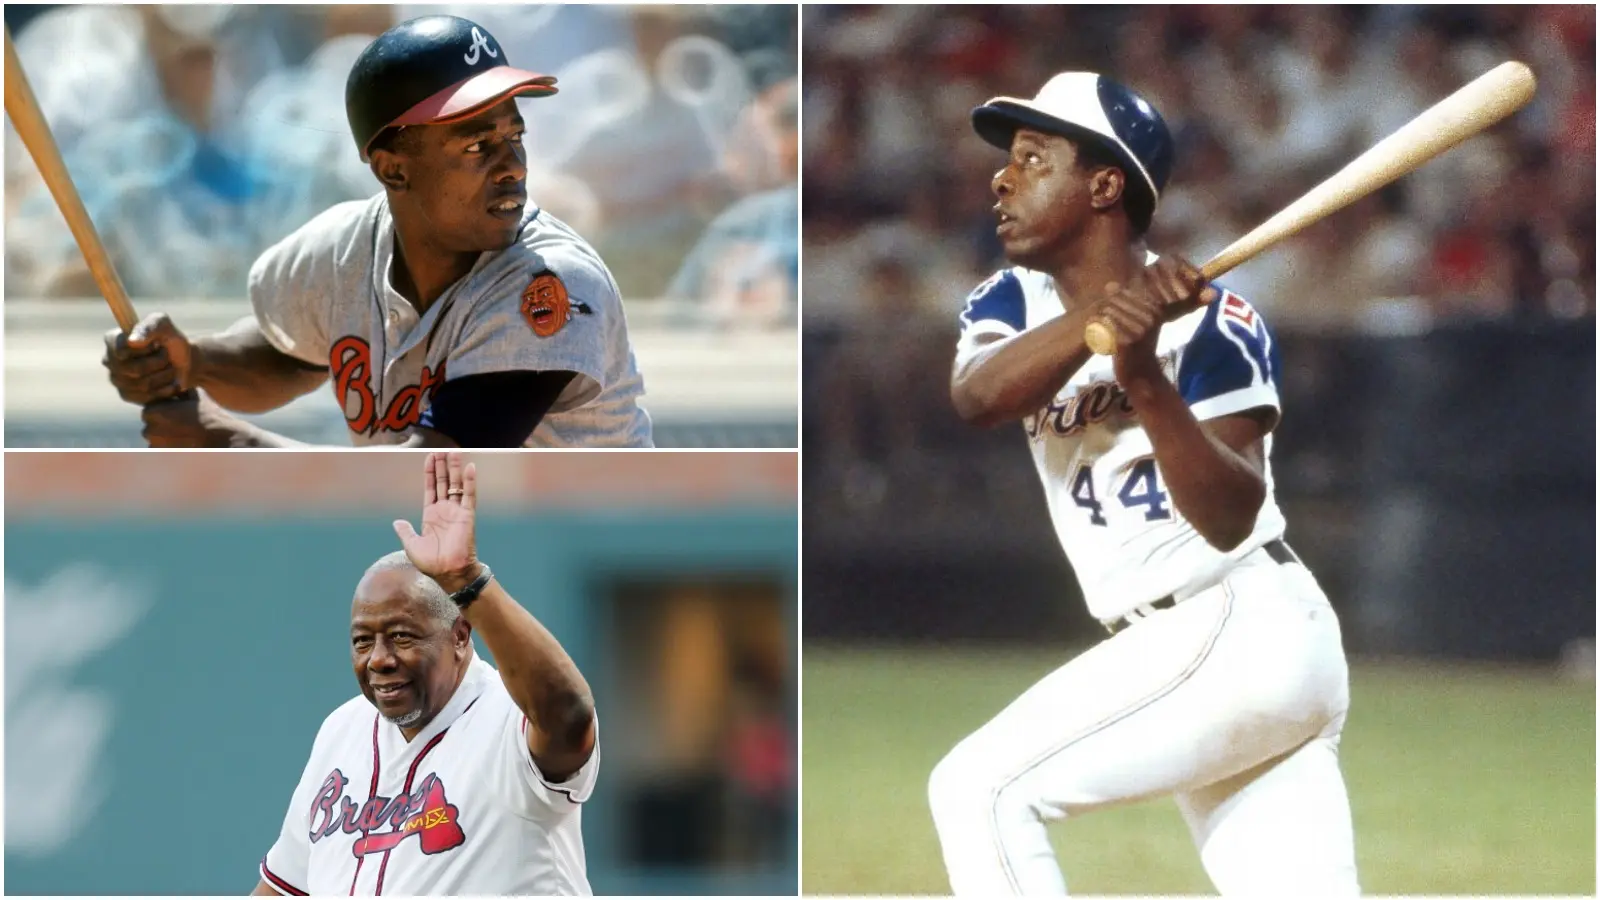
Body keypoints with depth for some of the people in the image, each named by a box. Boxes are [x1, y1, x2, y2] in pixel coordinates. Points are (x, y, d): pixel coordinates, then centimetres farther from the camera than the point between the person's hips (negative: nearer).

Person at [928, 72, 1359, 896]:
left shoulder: (1210, 323, -10)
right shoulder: (1012, 303, 9)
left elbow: (1230, 518, -21)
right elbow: (976, 397, -15)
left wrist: (1147, 380, -33)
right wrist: (1104, 313, -29)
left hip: (1241, 633, -8)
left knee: (980, 789, -14)